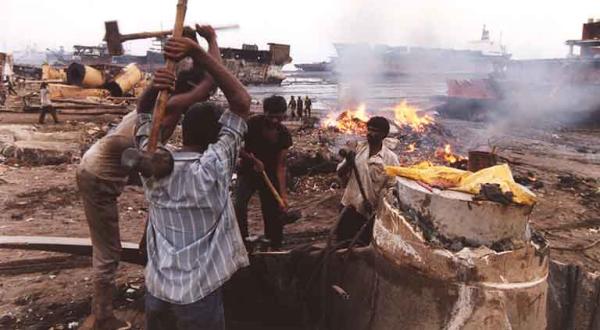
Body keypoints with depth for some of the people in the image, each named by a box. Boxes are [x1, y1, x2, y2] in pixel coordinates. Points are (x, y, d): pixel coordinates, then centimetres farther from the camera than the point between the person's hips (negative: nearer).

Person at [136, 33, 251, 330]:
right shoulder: (213, 168, -20)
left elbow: (144, 111, 6)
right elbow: (242, 102, -17)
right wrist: (198, 53, -20)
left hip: (156, 288, 5)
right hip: (199, 293, -4)